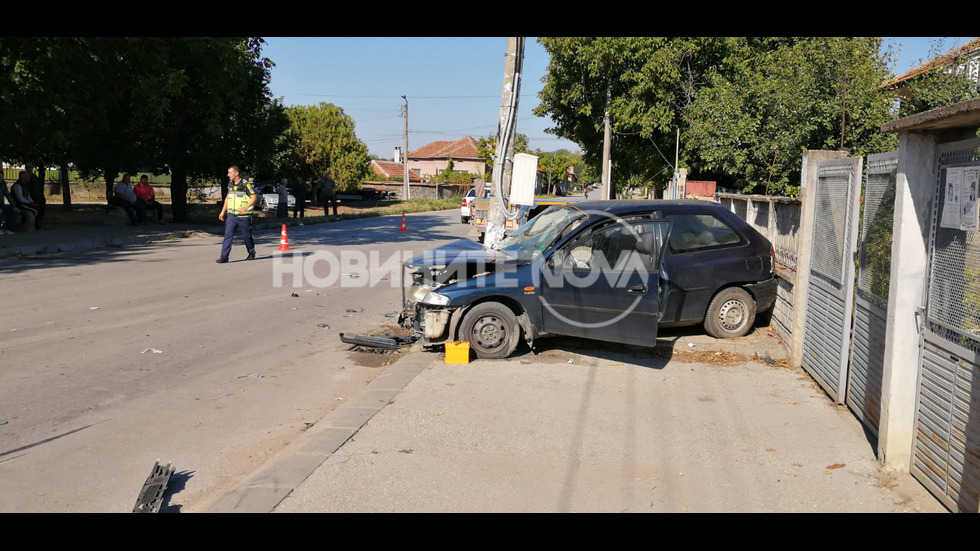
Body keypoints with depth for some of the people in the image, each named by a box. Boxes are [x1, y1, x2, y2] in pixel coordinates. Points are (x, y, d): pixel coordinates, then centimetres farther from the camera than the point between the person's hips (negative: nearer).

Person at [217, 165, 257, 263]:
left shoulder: (246, 185, -10)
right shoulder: (230, 184, 10)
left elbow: (254, 197, -14)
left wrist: (245, 207, -27)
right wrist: (223, 211, 17)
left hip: (244, 216, -5)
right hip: (231, 215, 5)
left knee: (247, 236, 8)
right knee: (228, 235, -6)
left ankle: (251, 253, 30)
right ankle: (224, 256, -8)